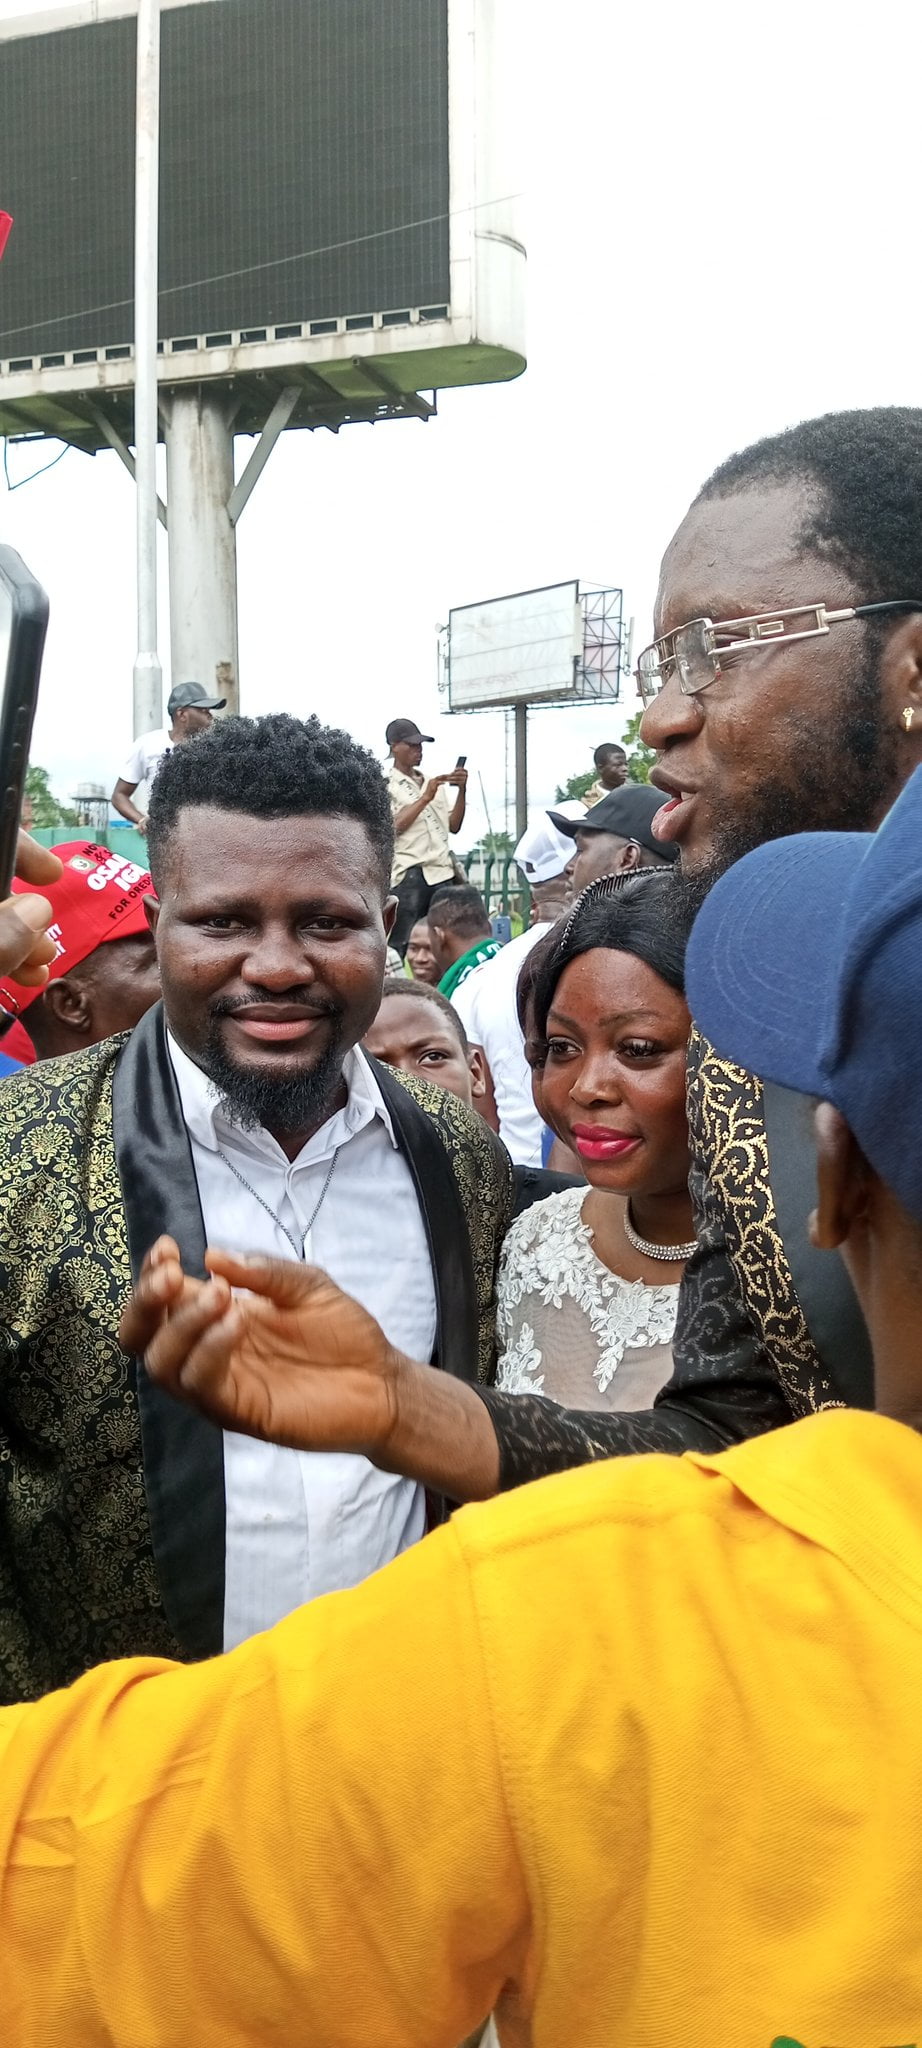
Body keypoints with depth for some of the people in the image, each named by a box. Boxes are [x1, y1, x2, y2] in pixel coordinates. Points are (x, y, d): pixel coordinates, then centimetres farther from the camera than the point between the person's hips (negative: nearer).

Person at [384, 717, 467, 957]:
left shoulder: (434, 783, 21)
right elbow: (393, 826, -10)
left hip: (442, 872, 5)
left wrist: (461, 790, 3)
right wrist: (425, 798, -10)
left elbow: (454, 826, 16)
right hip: (409, 874, -5)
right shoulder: (386, 786, 4)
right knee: (404, 943, -10)